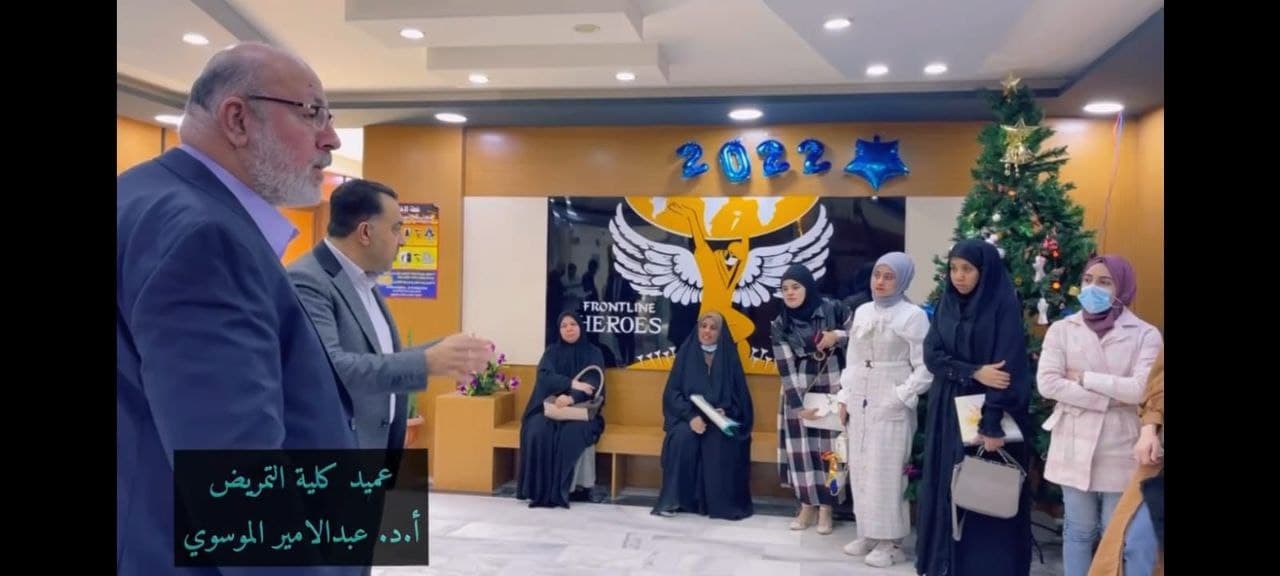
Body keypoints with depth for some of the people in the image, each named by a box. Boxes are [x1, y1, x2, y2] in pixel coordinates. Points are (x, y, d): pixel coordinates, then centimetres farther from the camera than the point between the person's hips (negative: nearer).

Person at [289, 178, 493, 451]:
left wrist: (441, 353, 6)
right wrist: (426, 362, -31)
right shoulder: (307, 281, -19)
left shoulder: (363, 282, 12)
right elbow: (330, 368, -31)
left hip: (375, 443, 10)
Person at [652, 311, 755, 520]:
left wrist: (726, 412, -19)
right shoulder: (686, 353, 4)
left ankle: (723, 502, -18)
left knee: (719, 440, -33)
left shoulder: (729, 357, 4)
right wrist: (691, 416, -19)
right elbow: (672, 392, -2)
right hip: (689, 416, 0)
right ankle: (671, 499, -22)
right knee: (683, 436, -32)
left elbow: (740, 395, 3)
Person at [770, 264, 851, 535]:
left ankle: (825, 508, 13)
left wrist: (838, 336, -15)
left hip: (833, 390, -1)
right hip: (799, 393, 1)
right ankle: (807, 506, 14)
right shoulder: (780, 326, -3)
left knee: (829, 446, 1)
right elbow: (786, 369, -8)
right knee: (801, 447, 2)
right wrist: (799, 405, -15)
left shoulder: (832, 309, -5)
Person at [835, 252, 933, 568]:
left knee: (886, 472, -2)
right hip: (859, 403, 6)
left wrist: (901, 398, -15)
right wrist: (844, 398, 10)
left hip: (891, 406, -6)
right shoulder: (862, 312, 9)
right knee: (860, 469, 10)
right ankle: (867, 533, 22)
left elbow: (925, 368, -10)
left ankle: (891, 541, 10)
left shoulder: (913, 315, -9)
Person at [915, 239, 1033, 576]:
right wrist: (975, 372, -18)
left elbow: (1009, 368, -16)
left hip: (989, 414, -5)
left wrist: (992, 425, -23)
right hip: (949, 413, 6)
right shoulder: (947, 305, 8)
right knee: (946, 490, 10)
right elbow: (932, 355, -1)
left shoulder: (1004, 306, -10)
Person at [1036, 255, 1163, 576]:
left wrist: (1084, 378, -12)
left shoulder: (1145, 334, -2)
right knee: (1079, 530, 11)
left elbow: (1141, 390, -16)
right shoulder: (1062, 329, 1)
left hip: (1121, 450, -1)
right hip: (1075, 446, 1)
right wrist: (1110, 398, -14)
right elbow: (1047, 383, -11)